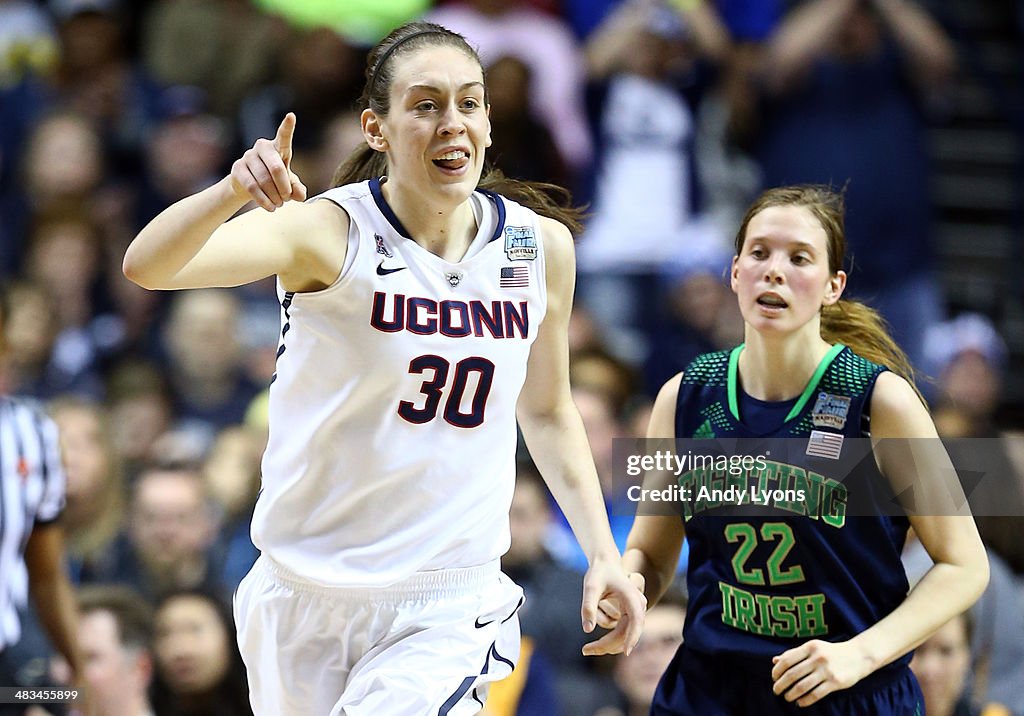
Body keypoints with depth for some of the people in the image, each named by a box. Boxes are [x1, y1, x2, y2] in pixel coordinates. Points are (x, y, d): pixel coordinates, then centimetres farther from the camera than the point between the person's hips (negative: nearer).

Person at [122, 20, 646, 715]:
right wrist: (233, 190, -47)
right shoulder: (331, 233, -13)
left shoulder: (542, 246, -1)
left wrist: (602, 553, 8)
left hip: (449, 613, 1)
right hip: (307, 599, -1)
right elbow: (147, 266, -28)